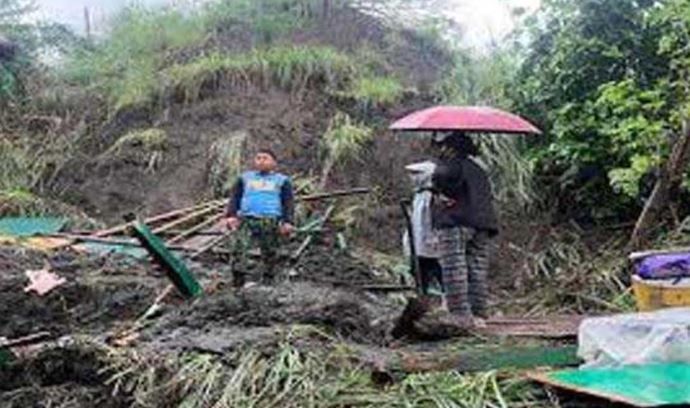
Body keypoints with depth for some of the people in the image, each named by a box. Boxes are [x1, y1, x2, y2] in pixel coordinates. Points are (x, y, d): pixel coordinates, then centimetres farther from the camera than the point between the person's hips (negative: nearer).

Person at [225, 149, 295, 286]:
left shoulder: (282, 180, 16)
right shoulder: (245, 178, 21)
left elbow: (288, 203, 10)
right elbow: (234, 198, 17)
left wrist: (287, 222, -4)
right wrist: (231, 215, 1)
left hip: (270, 221, -1)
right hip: (246, 219, 1)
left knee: (269, 252, -1)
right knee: (239, 247, -17)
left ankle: (267, 279, 11)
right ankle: (238, 279, -19)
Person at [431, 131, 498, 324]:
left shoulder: (451, 164, -3)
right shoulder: (478, 169, 24)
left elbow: (441, 175, -26)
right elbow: (488, 197, 23)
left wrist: (439, 194, -12)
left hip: (455, 222, -8)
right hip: (481, 224, 8)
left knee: (454, 269, -8)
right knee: (477, 269, 9)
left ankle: (461, 314, -14)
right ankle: (479, 313, 10)